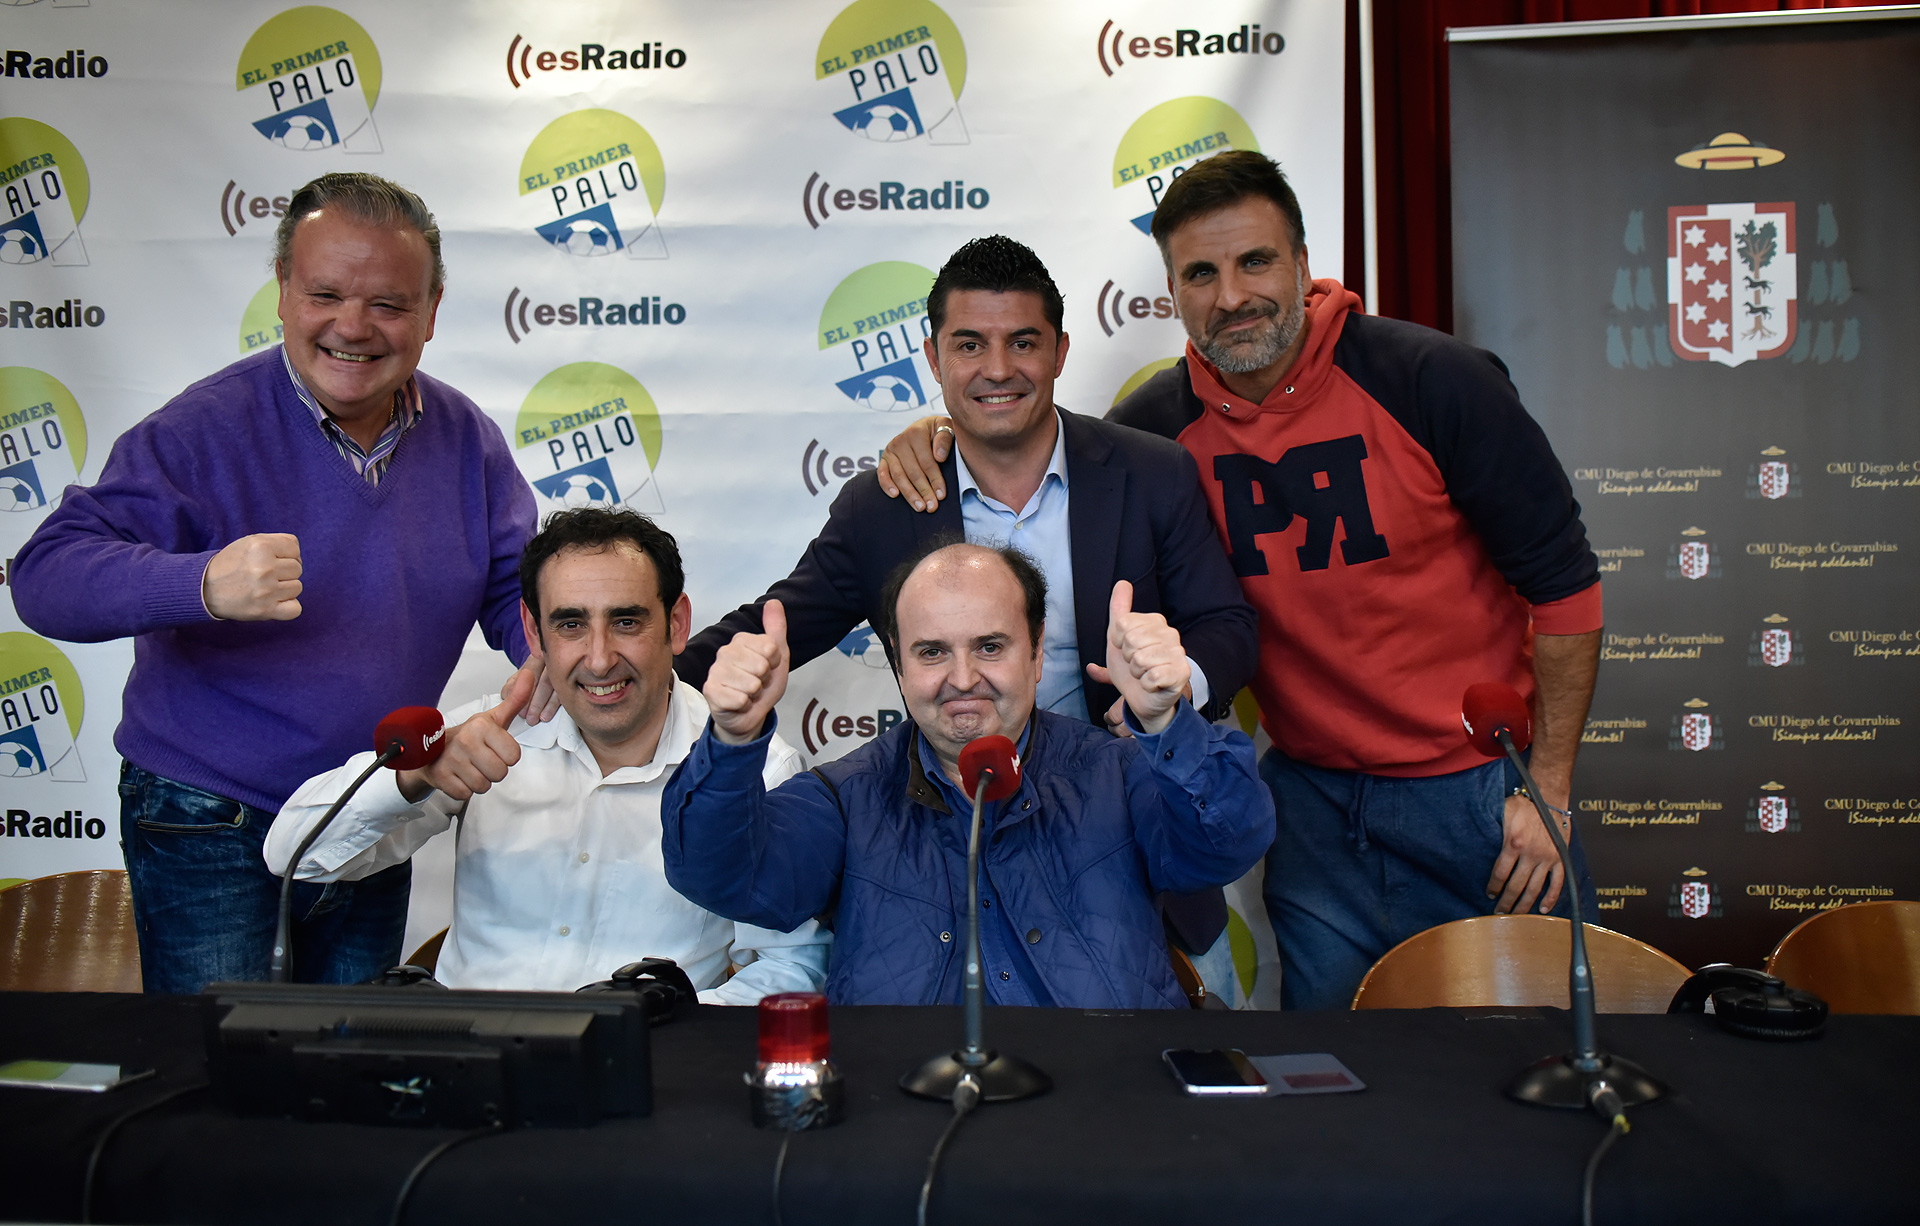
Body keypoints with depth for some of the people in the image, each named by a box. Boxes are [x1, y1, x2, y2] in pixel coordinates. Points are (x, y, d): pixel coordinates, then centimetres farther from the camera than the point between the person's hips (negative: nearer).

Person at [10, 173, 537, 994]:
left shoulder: (468, 440, -1)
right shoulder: (202, 431, -16)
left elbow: (517, 593, 4)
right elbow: (46, 576, -22)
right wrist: (201, 584, -42)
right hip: (207, 823, -4)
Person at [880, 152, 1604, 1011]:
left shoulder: (1434, 382, -12)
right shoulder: (1162, 426, -4)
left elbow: (1562, 583, -7)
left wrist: (1549, 788, -9)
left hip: (1481, 789, -2)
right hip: (1316, 796, 2)